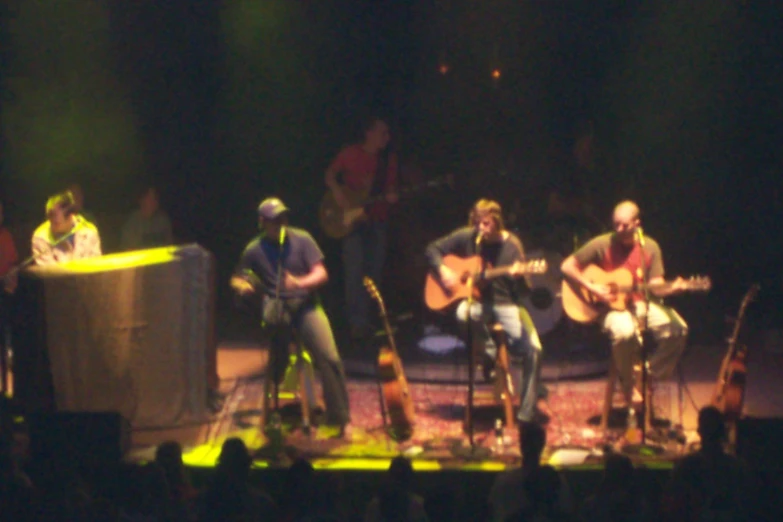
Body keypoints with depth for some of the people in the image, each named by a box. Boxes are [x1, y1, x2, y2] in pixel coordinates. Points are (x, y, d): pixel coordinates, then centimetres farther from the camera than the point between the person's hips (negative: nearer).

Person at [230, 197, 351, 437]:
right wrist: (242, 286, -9)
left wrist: (300, 283, -23)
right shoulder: (254, 250, 4)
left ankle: (340, 419, -7)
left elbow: (321, 274, -3)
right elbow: (237, 279, 15)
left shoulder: (301, 240, 1)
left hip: (305, 303, -1)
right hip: (276, 305, 1)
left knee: (329, 357, -18)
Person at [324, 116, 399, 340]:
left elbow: (391, 186, 11)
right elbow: (330, 174, 4)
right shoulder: (351, 154, -4)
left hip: (377, 218, 4)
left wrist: (391, 196, -11)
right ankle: (358, 322, -11)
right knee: (355, 270, -12)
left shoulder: (388, 158, 6)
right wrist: (338, 193, -13)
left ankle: (371, 317, 18)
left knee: (374, 271, 6)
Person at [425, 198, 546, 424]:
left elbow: (523, 290, -4)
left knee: (532, 348, -23)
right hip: (477, 301, 1)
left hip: (505, 303, -1)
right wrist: (443, 270, -8)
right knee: (464, 314, -39)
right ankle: (491, 356, -10)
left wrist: (518, 277, -28)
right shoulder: (467, 237, 1)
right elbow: (433, 249, 11)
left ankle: (527, 412, -10)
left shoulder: (511, 245, -3)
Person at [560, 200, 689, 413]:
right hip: (611, 307, -4)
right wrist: (591, 287, -14)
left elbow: (655, 285, 4)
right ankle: (629, 390, -12)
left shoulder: (650, 247, 4)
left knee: (677, 329, -22)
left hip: (640, 304, 4)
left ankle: (650, 379, -3)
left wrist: (671, 288, -18)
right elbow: (567, 266, -3)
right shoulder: (603, 244, -6)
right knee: (625, 332, -38)